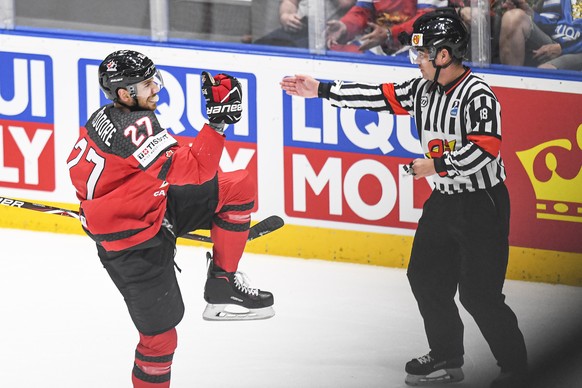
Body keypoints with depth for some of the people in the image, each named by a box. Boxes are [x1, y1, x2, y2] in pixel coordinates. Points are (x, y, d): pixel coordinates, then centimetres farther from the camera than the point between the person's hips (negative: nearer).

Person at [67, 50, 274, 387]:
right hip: (134, 246, -9)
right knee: (159, 334, -1)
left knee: (239, 186, 1)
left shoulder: (107, 117, -2)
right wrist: (218, 121, -36)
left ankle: (222, 284, 8)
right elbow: (193, 171, -36)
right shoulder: (134, 129, -31)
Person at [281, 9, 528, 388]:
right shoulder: (424, 90, 5)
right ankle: (447, 357, 27)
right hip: (444, 201, 9)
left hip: (482, 205, -9)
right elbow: (378, 96, 8)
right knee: (426, 278, 13)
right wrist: (321, 90, 8)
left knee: (478, 293, -9)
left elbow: (483, 150, -27)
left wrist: (435, 165, -18)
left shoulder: (478, 95, -20)